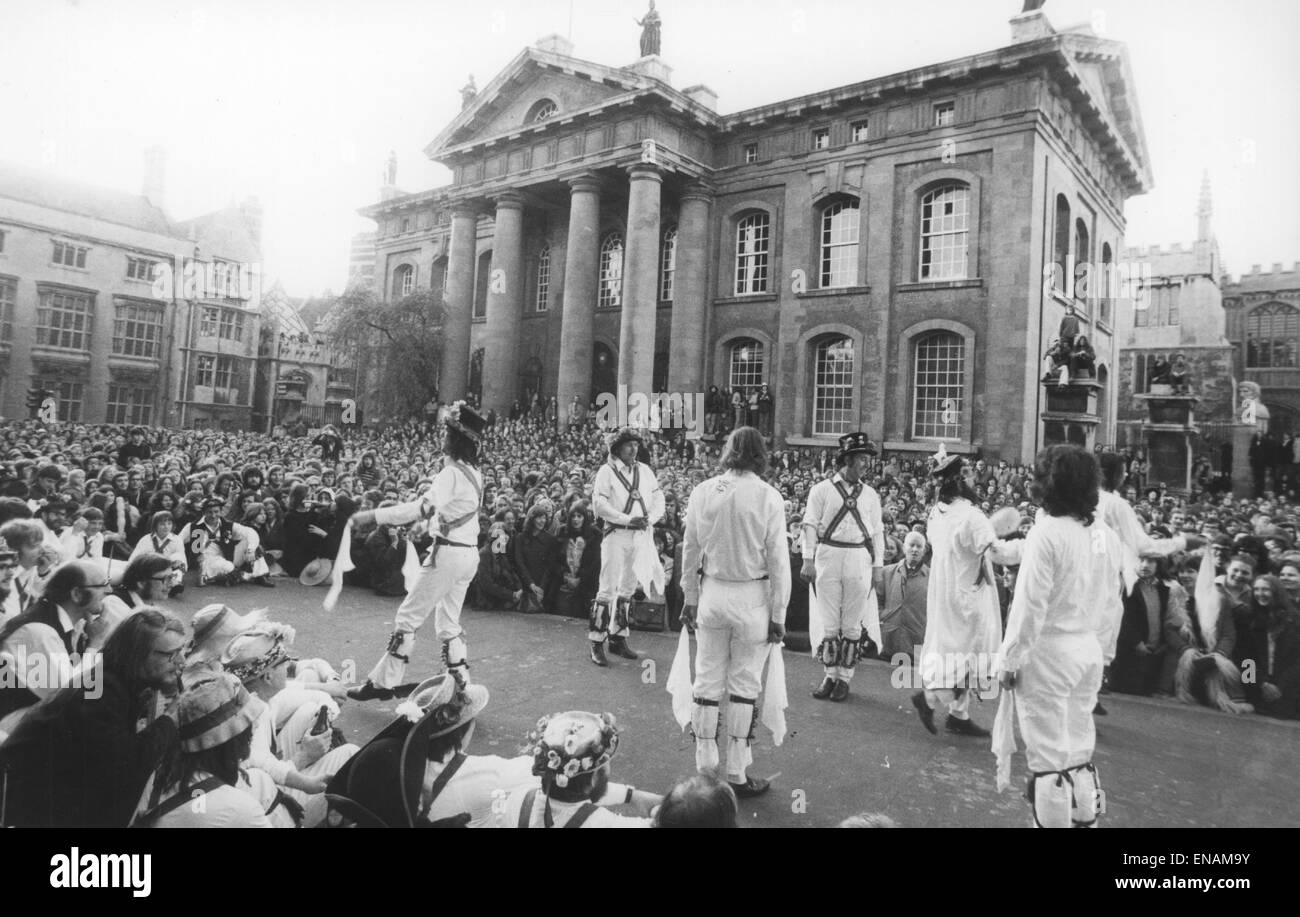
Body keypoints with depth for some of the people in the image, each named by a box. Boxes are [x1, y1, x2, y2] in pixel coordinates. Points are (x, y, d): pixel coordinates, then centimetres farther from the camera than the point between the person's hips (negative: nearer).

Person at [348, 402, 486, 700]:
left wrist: (374, 515, -31)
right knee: (449, 621, 17)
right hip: (469, 553, 8)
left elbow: (424, 507, -30)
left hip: (448, 552, -8)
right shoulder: (474, 471, 9)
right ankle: (461, 684, 18)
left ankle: (383, 683, 9)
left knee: (408, 616, 2)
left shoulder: (452, 473, -17)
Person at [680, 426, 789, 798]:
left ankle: (704, 767, 23)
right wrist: (778, 614, 0)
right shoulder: (768, 497, -10)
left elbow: (690, 550, 4)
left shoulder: (703, 491, -3)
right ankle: (736, 774, 18)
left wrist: (690, 596, 15)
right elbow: (778, 561, -8)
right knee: (744, 686, 9)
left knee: (707, 681, 12)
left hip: (712, 593, 2)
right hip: (752, 598, -2)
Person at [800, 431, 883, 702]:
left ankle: (844, 677, 17)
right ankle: (829, 675, 15)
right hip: (828, 557, -2)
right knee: (828, 623, 3)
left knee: (852, 624, 6)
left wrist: (877, 566, 6)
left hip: (859, 561, 2)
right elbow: (810, 525, 0)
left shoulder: (870, 494, 10)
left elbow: (877, 532, 11)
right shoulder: (822, 490, 1)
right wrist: (808, 561, -6)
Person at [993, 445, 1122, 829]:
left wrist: (1010, 659, -11)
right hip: (1089, 650, 7)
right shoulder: (1106, 535, 2)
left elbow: (1029, 606, -18)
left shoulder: (1047, 533, -19)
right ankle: (1085, 818, 31)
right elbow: (1111, 597, 10)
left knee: (1048, 754, 5)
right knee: (1080, 750, 20)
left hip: (1047, 652, -7)